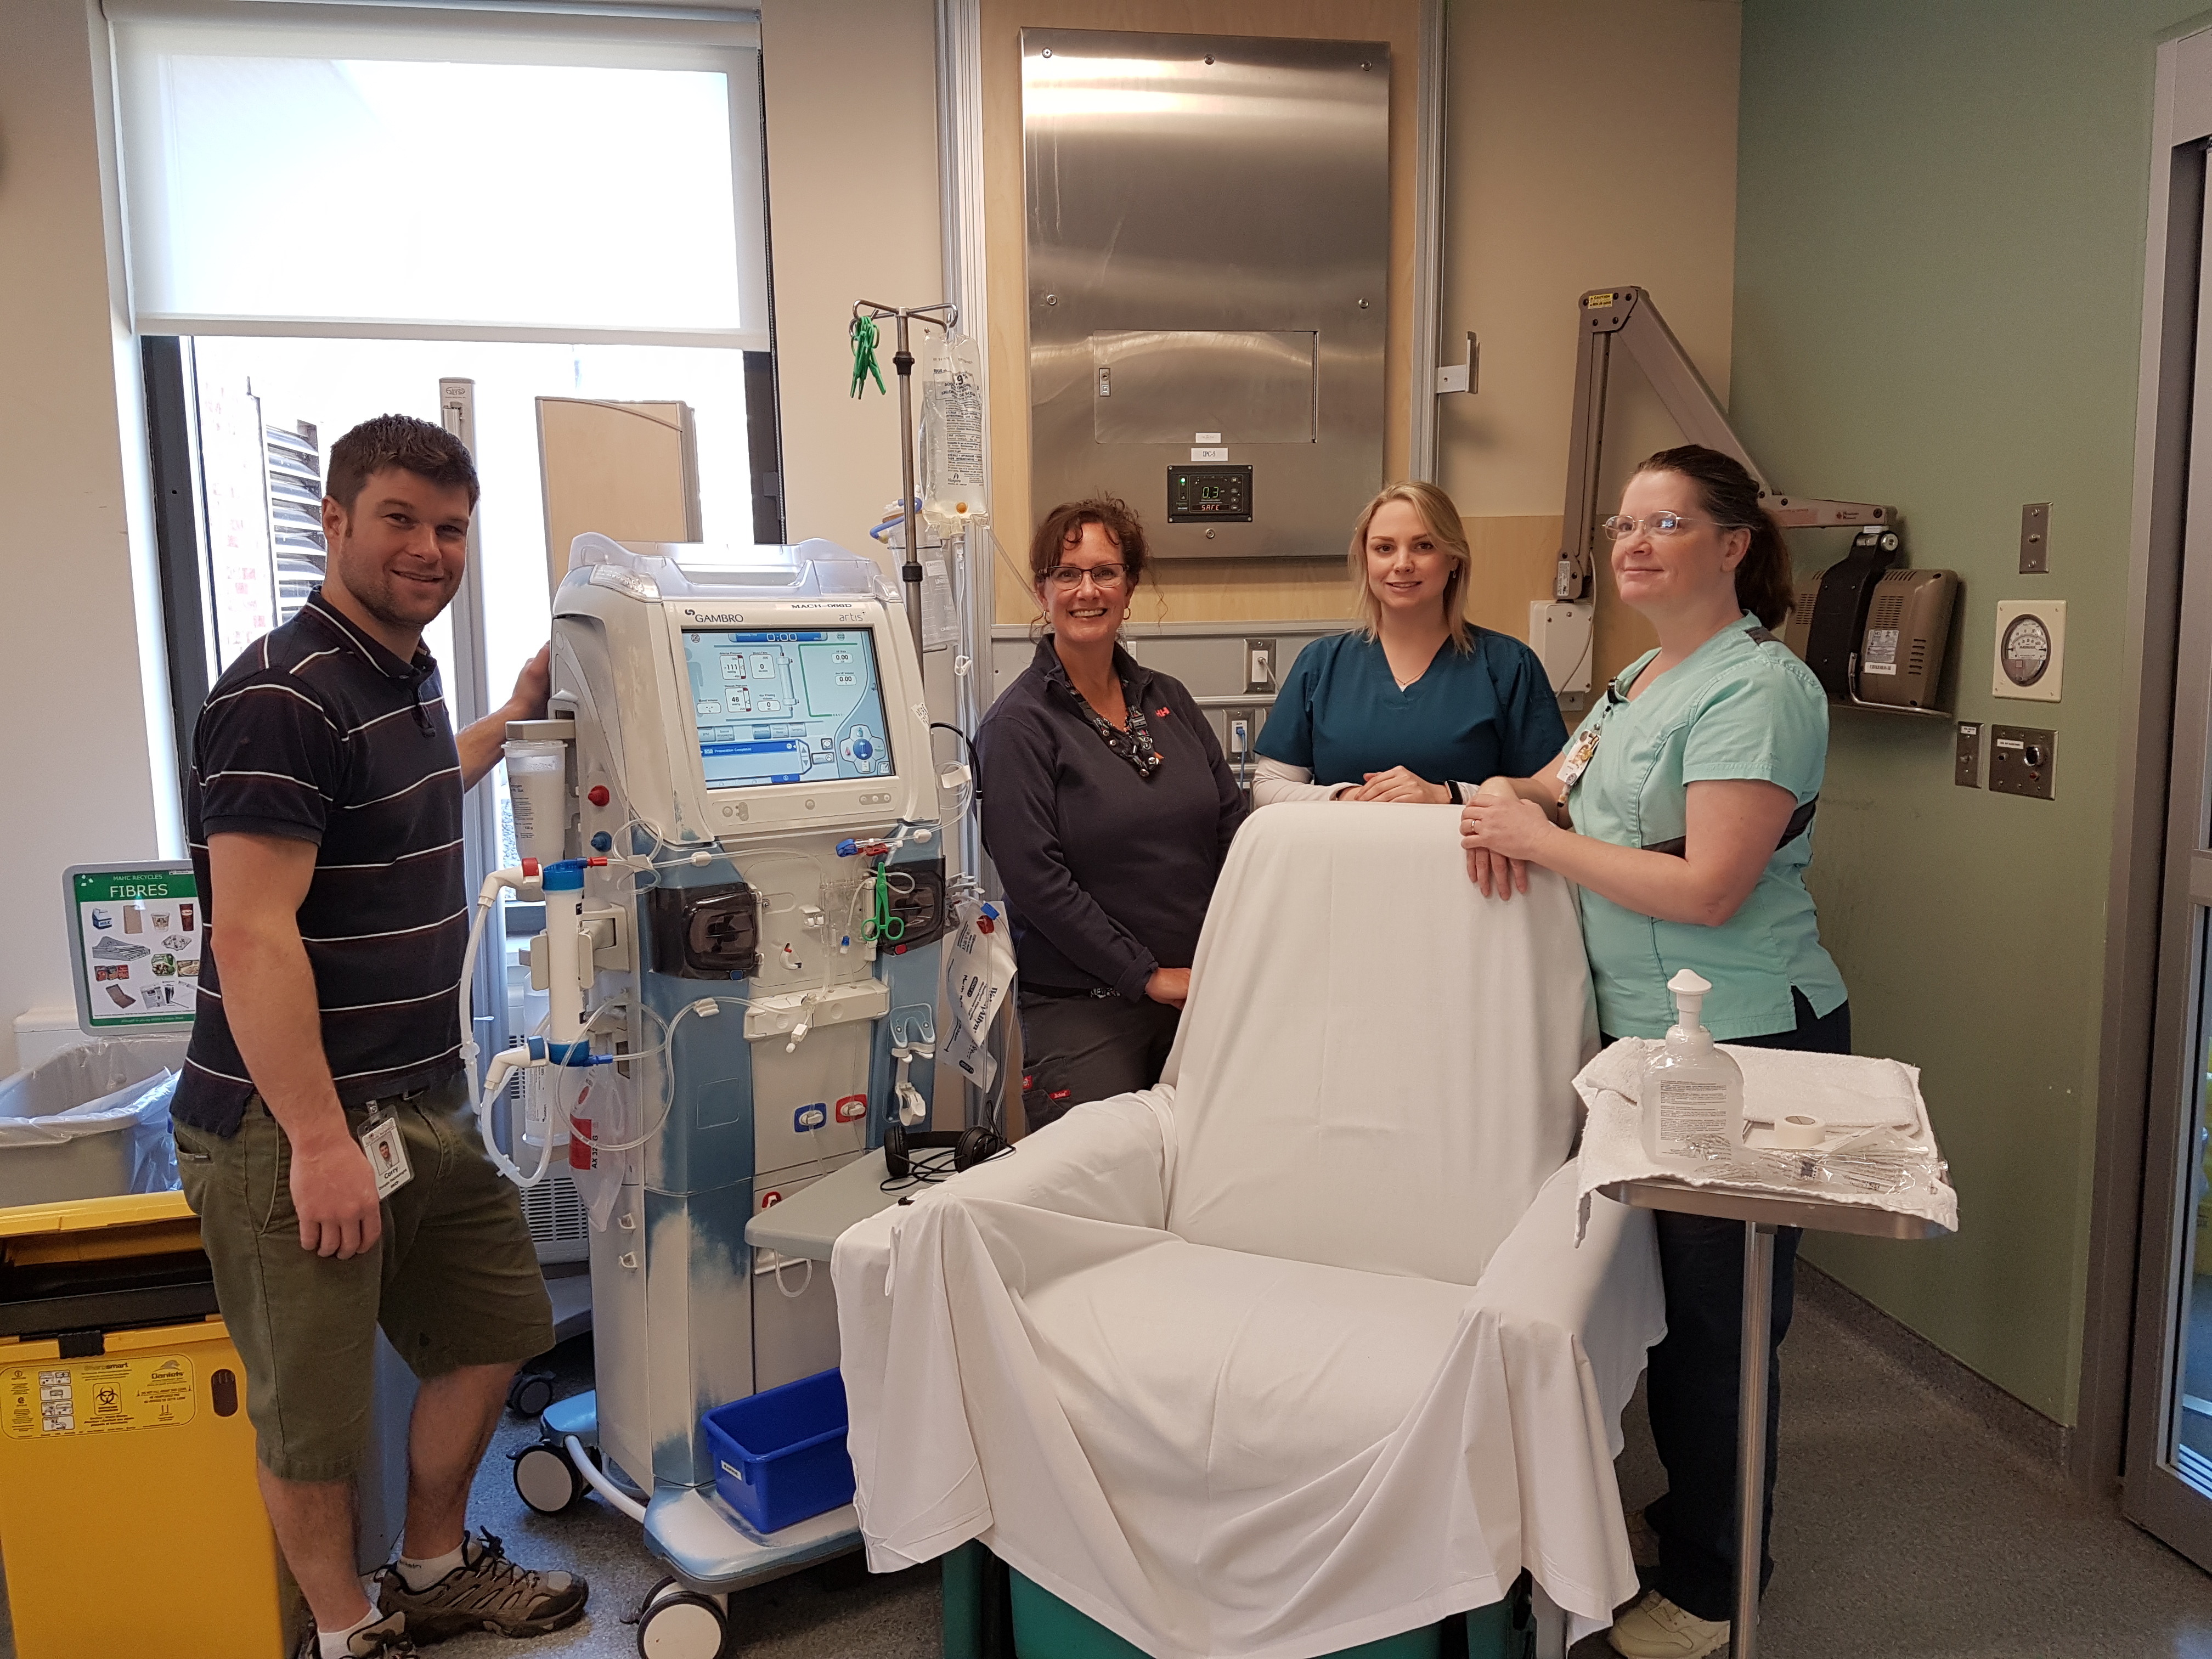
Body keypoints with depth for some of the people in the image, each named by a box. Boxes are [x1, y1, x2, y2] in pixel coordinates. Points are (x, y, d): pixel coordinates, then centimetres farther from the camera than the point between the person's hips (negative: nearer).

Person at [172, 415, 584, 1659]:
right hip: (298, 1126, -9)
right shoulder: (284, 695, -18)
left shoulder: (407, 673, 11)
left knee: (495, 1326, 20)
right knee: (317, 1413, 7)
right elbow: (252, 936, -24)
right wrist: (321, 1140, -24)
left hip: (427, 1107, 9)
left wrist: (513, 721, 30)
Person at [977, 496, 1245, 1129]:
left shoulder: (1167, 700, 11)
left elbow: (1233, 828, 10)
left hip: (1203, 993, 5)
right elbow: (1037, 880, -14)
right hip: (1083, 1007, -5)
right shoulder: (1018, 725, -7)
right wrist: (1149, 976, -14)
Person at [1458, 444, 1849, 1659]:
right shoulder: (1641, 681, 13)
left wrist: (1538, 837, -17)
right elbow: (1557, 786, 17)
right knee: (1668, 1295, 20)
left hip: (1745, 1044, -9)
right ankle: (1696, 1511, 39)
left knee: (1716, 1317, 3)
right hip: (1655, 1034, 9)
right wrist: (1498, 810, -6)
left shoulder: (1758, 689, -16)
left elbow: (1708, 888, -23)